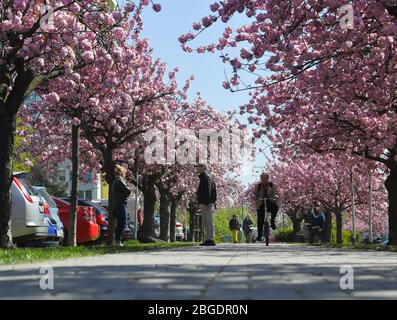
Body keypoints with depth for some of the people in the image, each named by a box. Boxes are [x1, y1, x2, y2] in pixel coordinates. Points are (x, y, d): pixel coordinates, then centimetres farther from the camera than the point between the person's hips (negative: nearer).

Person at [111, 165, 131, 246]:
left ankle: (116, 240, 17)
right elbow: (128, 191, -22)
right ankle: (118, 240, -10)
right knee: (123, 223, -8)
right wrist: (125, 197, -4)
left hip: (115, 205, 10)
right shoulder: (120, 181, -13)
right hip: (121, 204, -10)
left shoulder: (115, 181, 17)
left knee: (120, 223, 15)